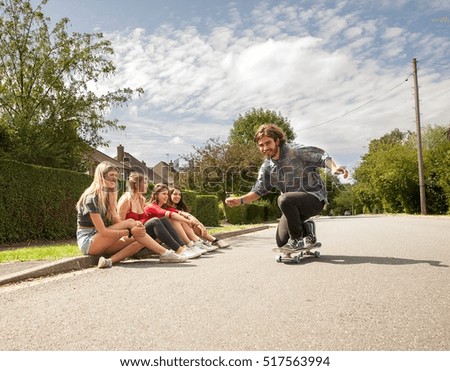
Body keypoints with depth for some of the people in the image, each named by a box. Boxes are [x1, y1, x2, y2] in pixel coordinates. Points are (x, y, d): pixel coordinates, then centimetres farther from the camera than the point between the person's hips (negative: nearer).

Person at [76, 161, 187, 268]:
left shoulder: (108, 196, 11)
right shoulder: (92, 198, -16)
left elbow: (116, 222, 0)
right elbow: (102, 231, -23)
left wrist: (135, 225, -19)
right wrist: (130, 231, -25)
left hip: (101, 242, 8)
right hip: (88, 241, -8)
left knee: (140, 241, -11)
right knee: (129, 222, -24)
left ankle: (110, 260, -29)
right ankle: (164, 254, -26)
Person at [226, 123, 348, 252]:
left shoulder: (295, 151, -15)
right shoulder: (266, 168, 2)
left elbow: (321, 156, -18)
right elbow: (258, 191, 6)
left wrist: (333, 167, -38)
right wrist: (240, 200, -10)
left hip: (315, 198, -7)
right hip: (294, 205, 7)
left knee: (284, 199, -37)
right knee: (281, 242, 4)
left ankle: (297, 240, -18)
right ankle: (306, 228, 28)